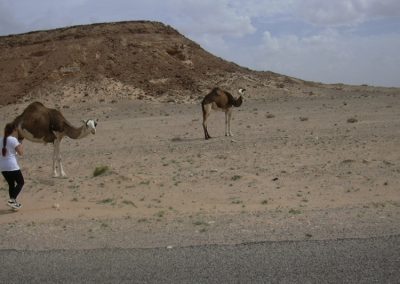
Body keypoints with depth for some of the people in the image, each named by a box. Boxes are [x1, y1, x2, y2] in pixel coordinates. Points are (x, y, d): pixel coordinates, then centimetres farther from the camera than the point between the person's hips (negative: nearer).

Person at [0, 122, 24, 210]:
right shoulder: (13, 139, -10)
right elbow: (20, 152, -12)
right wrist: (20, 145, 5)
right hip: (12, 166, -7)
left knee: (11, 184, 18)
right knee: (20, 182, 5)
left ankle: (13, 202, 18)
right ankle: (12, 200, -10)